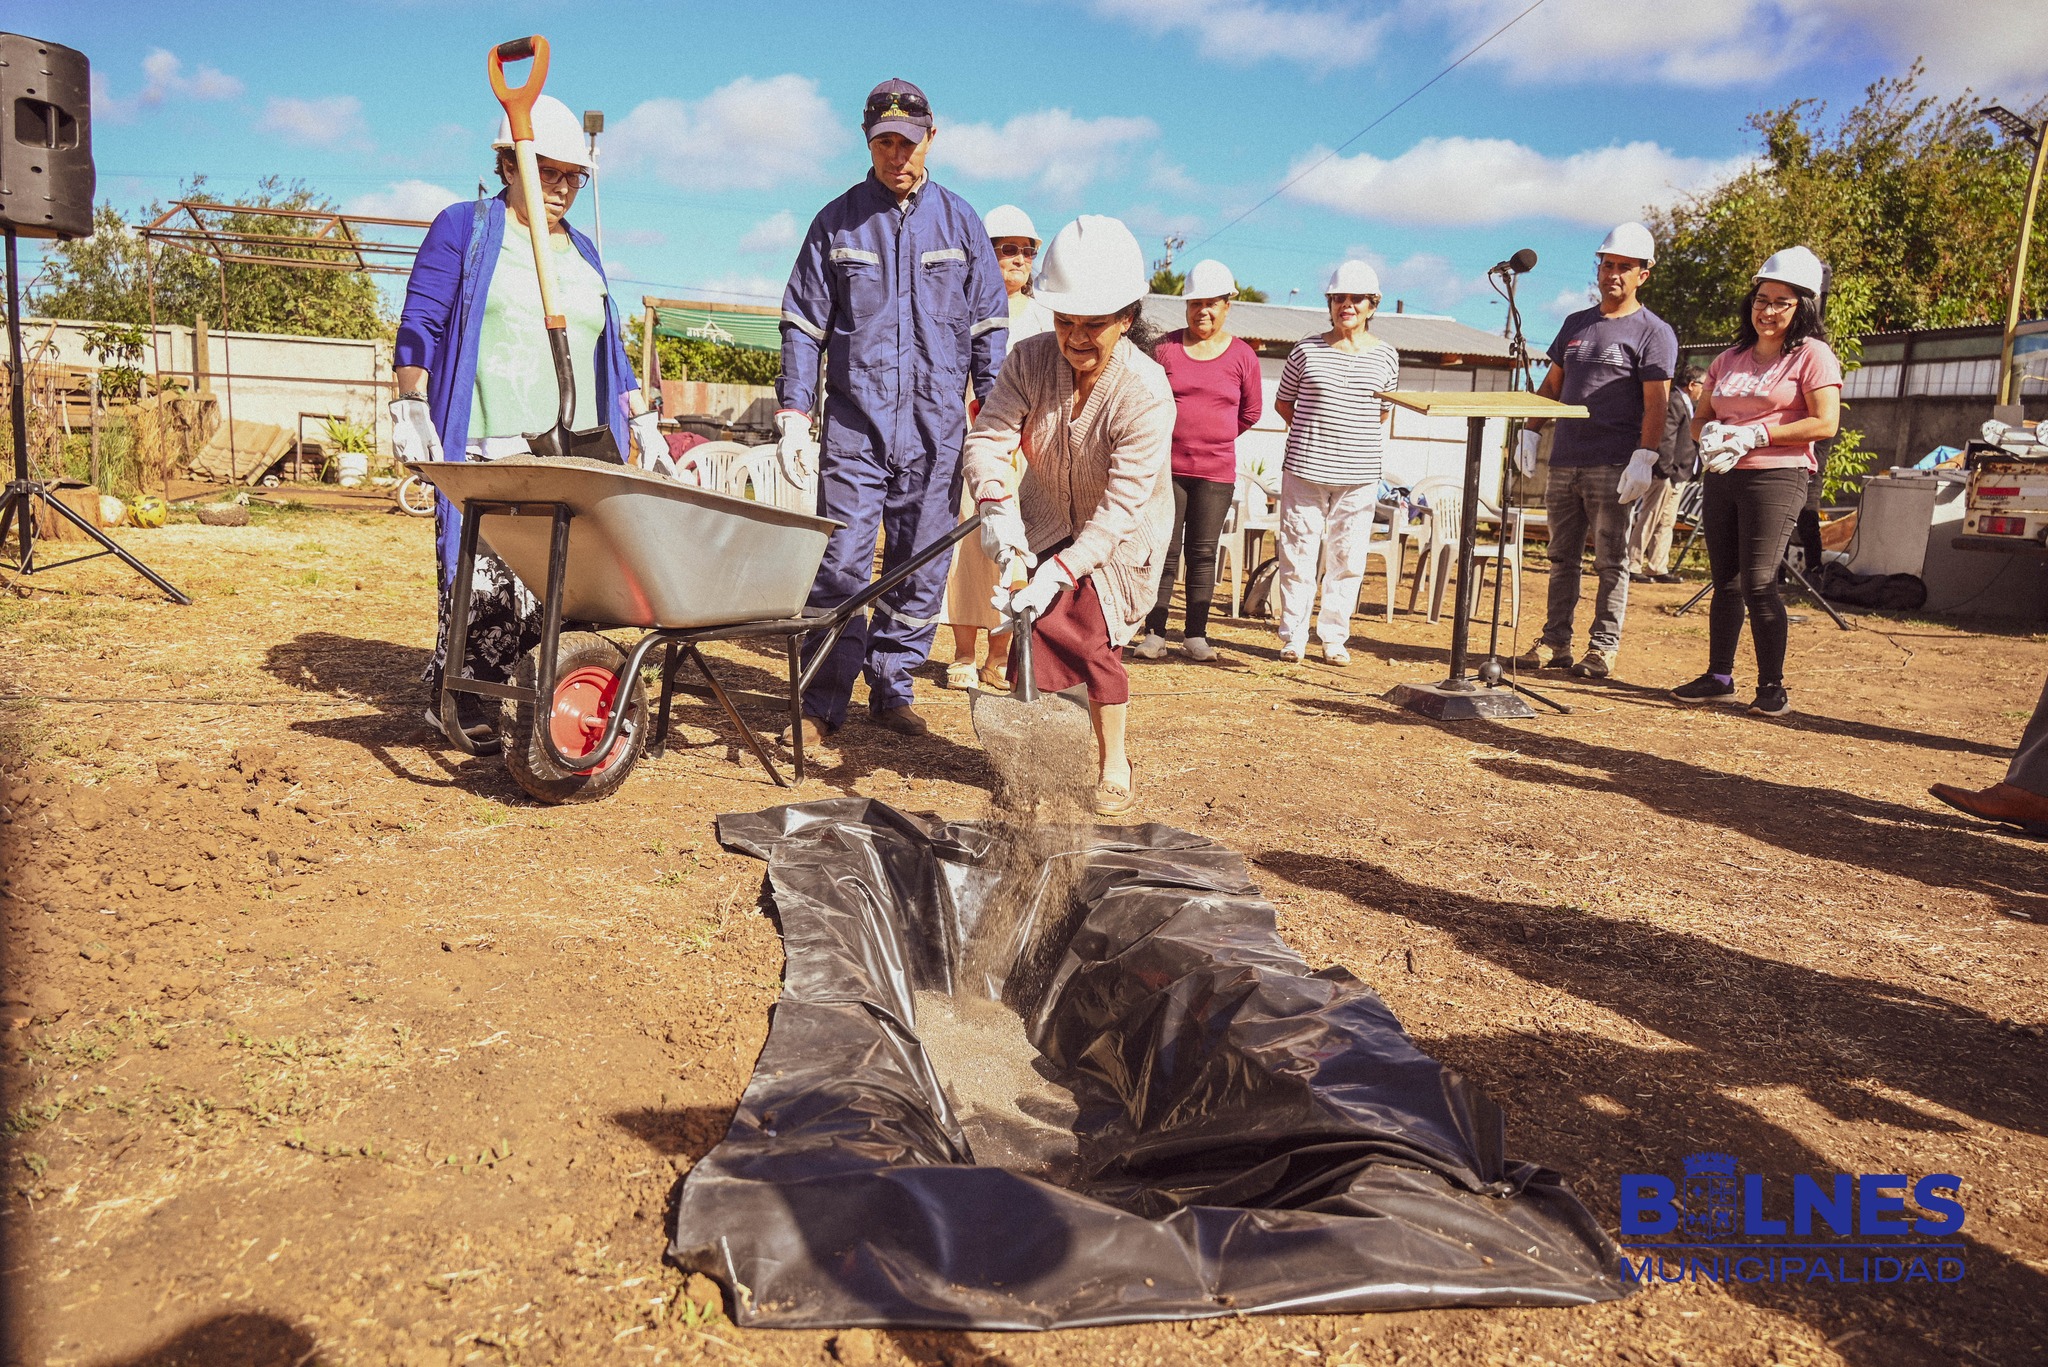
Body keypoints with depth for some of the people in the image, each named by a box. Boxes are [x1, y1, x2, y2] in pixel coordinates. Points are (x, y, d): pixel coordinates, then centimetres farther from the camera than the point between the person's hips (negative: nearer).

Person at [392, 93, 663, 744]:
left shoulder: (582, 251, 22)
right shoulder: (462, 228, 6)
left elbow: (609, 349, 25)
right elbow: (419, 327, 0)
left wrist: (641, 422, 17)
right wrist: (410, 409, -10)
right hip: (488, 452, -5)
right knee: (487, 578, -11)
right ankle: (454, 700, 2)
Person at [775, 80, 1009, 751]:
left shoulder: (959, 222, 11)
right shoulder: (836, 223, 9)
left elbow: (989, 325, 11)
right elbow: (803, 325, 8)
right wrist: (794, 413, -1)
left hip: (937, 430, 2)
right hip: (854, 425, -1)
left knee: (921, 572, 5)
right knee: (840, 569, -7)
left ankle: (892, 689, 19)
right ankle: (821, 707, 2)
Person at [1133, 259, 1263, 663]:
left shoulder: (1243, 356, 3)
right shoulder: (1166, 348, 1)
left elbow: (1250, 412, 16)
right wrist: (1181, 435, 12)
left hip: (1216, 471, 1)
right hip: (1168, 466, -1)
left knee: (1203, 553, 5)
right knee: (1165, 550, 0)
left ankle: (1196, 634, 11)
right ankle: (1154, 633, 5)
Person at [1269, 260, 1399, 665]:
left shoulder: (1386, 356, 7)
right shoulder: (1307, 350, 3)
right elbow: (1283, 402, 12)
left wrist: (1370, 445, 5)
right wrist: (1313, 434, 4)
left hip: (1359, 476, 1)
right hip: (1304, 469, -1)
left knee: (1347, 559, 5)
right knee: (1297, 554, 1)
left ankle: (1334, 637, 16)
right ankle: (1293, 636, 12)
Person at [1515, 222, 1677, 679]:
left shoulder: (1653, 332, -1)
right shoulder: (1576, 323, 17)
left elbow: (1655, 403, -9)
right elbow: (1552, 385, 22)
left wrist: (1643, 457, -18)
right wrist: (1530, 431, 10)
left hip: (1612, 466, -6)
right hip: (1564, 461, 6)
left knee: (1610, 560, -1)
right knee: (1562, 557, 8)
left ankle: (1603, 647, 3)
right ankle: (1555, 640, 14)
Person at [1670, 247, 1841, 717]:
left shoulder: (1813, 355, -1)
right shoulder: (1730, 359, 18)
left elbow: (1825, 423, -10)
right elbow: (1700, 418, 18)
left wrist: (1754, 437, -15)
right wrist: (1711, 434, -6)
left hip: (1776, 479, -6)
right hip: (1722, 479, 6)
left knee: (1758, 582, -11)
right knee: (1725, 582, 8)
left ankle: (1772, 686, -3)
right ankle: (1719, 676, 16)